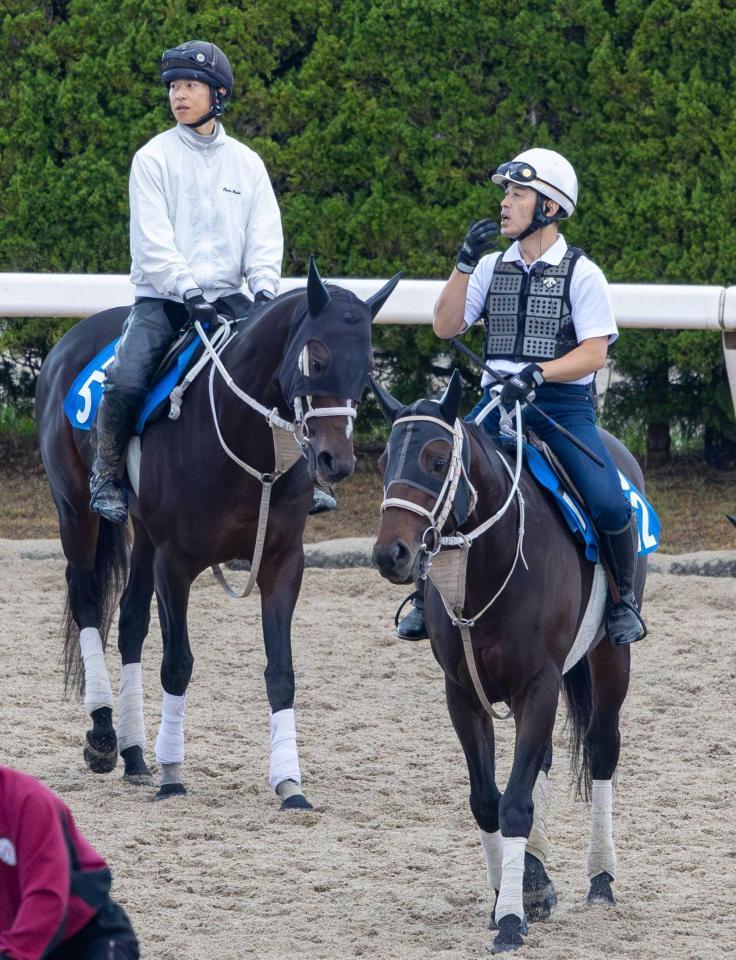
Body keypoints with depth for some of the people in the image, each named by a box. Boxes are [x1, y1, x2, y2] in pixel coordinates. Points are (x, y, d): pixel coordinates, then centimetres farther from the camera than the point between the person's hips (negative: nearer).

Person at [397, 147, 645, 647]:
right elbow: (446, 327, 5)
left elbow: (594, 353, -8)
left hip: (564, 404, -4)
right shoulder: (491, 267, 12)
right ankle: (428, 594, 1)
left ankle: (623, 599, 2)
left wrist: (538, 373, -23)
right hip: (499, 402, 4)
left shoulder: (580, 273, -1)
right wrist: (464, 263, -5)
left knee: (609, 504, -23)